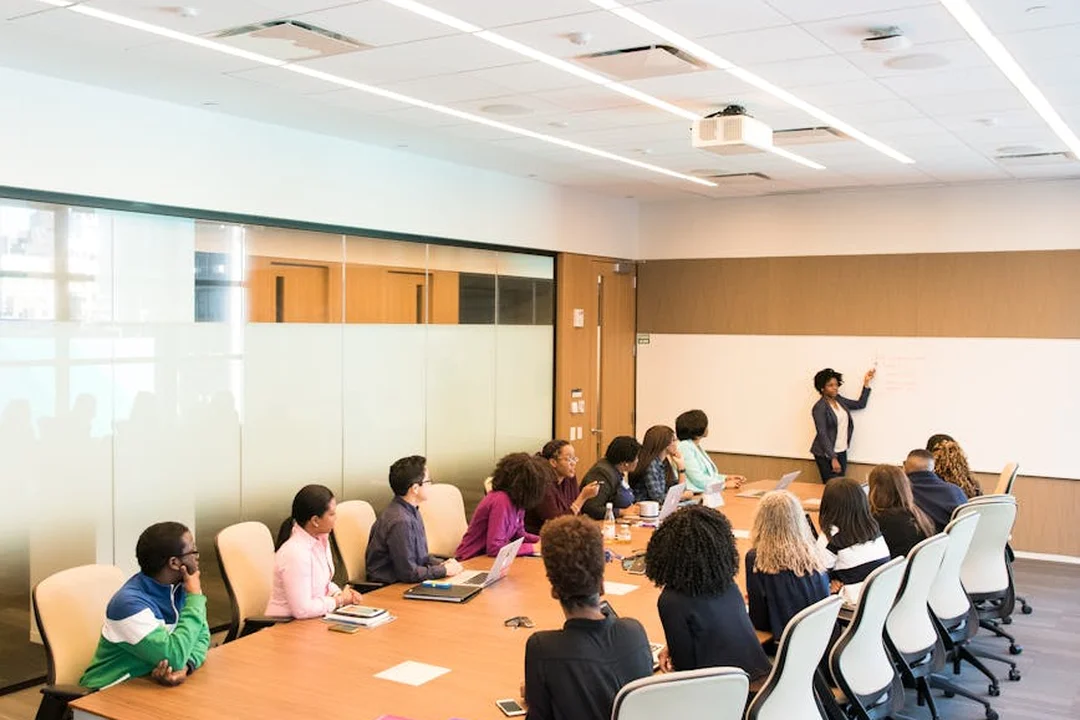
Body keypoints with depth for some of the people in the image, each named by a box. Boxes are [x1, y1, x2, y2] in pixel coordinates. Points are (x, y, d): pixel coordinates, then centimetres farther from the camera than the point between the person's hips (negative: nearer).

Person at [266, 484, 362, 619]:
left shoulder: (321, 538, 1)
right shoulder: (295, 553, -24)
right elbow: (302, 610, -23)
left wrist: (340, 594, -2)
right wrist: (339, 600, -11)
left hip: (315, 620, 8)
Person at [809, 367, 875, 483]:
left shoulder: (839, 400, 8)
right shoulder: (819, 408, -14)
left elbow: (860, 404, 18)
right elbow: (822, 435, -17)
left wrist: (866, 383, 12)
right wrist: (833, 458, -21)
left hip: (842, 452, 7)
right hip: (826, 454, -7)